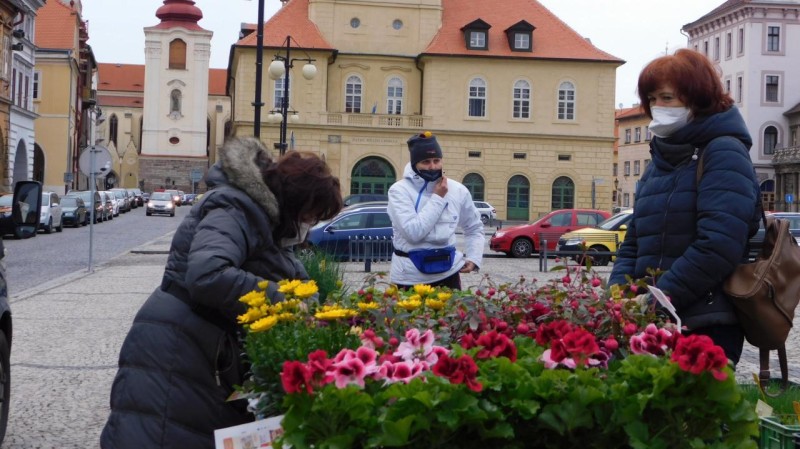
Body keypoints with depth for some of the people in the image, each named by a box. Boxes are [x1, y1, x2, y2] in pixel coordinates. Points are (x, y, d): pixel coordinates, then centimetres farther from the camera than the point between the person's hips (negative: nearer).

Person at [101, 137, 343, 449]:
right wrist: (282, 298, -26)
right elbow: (207, 275, -33)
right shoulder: (234, 210, -17)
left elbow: (284, 274, 16)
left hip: (217, 355, 10)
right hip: (176, 351, -10)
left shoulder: (262, 214, 14)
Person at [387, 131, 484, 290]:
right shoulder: (400, 190, -9)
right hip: (410, 276, -3)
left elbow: (474, 228, 18)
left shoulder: (458, 190, 3)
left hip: (448, 272, 4)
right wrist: (437, 198, -14)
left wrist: (474, 258, 2)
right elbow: (413, 232, -22)